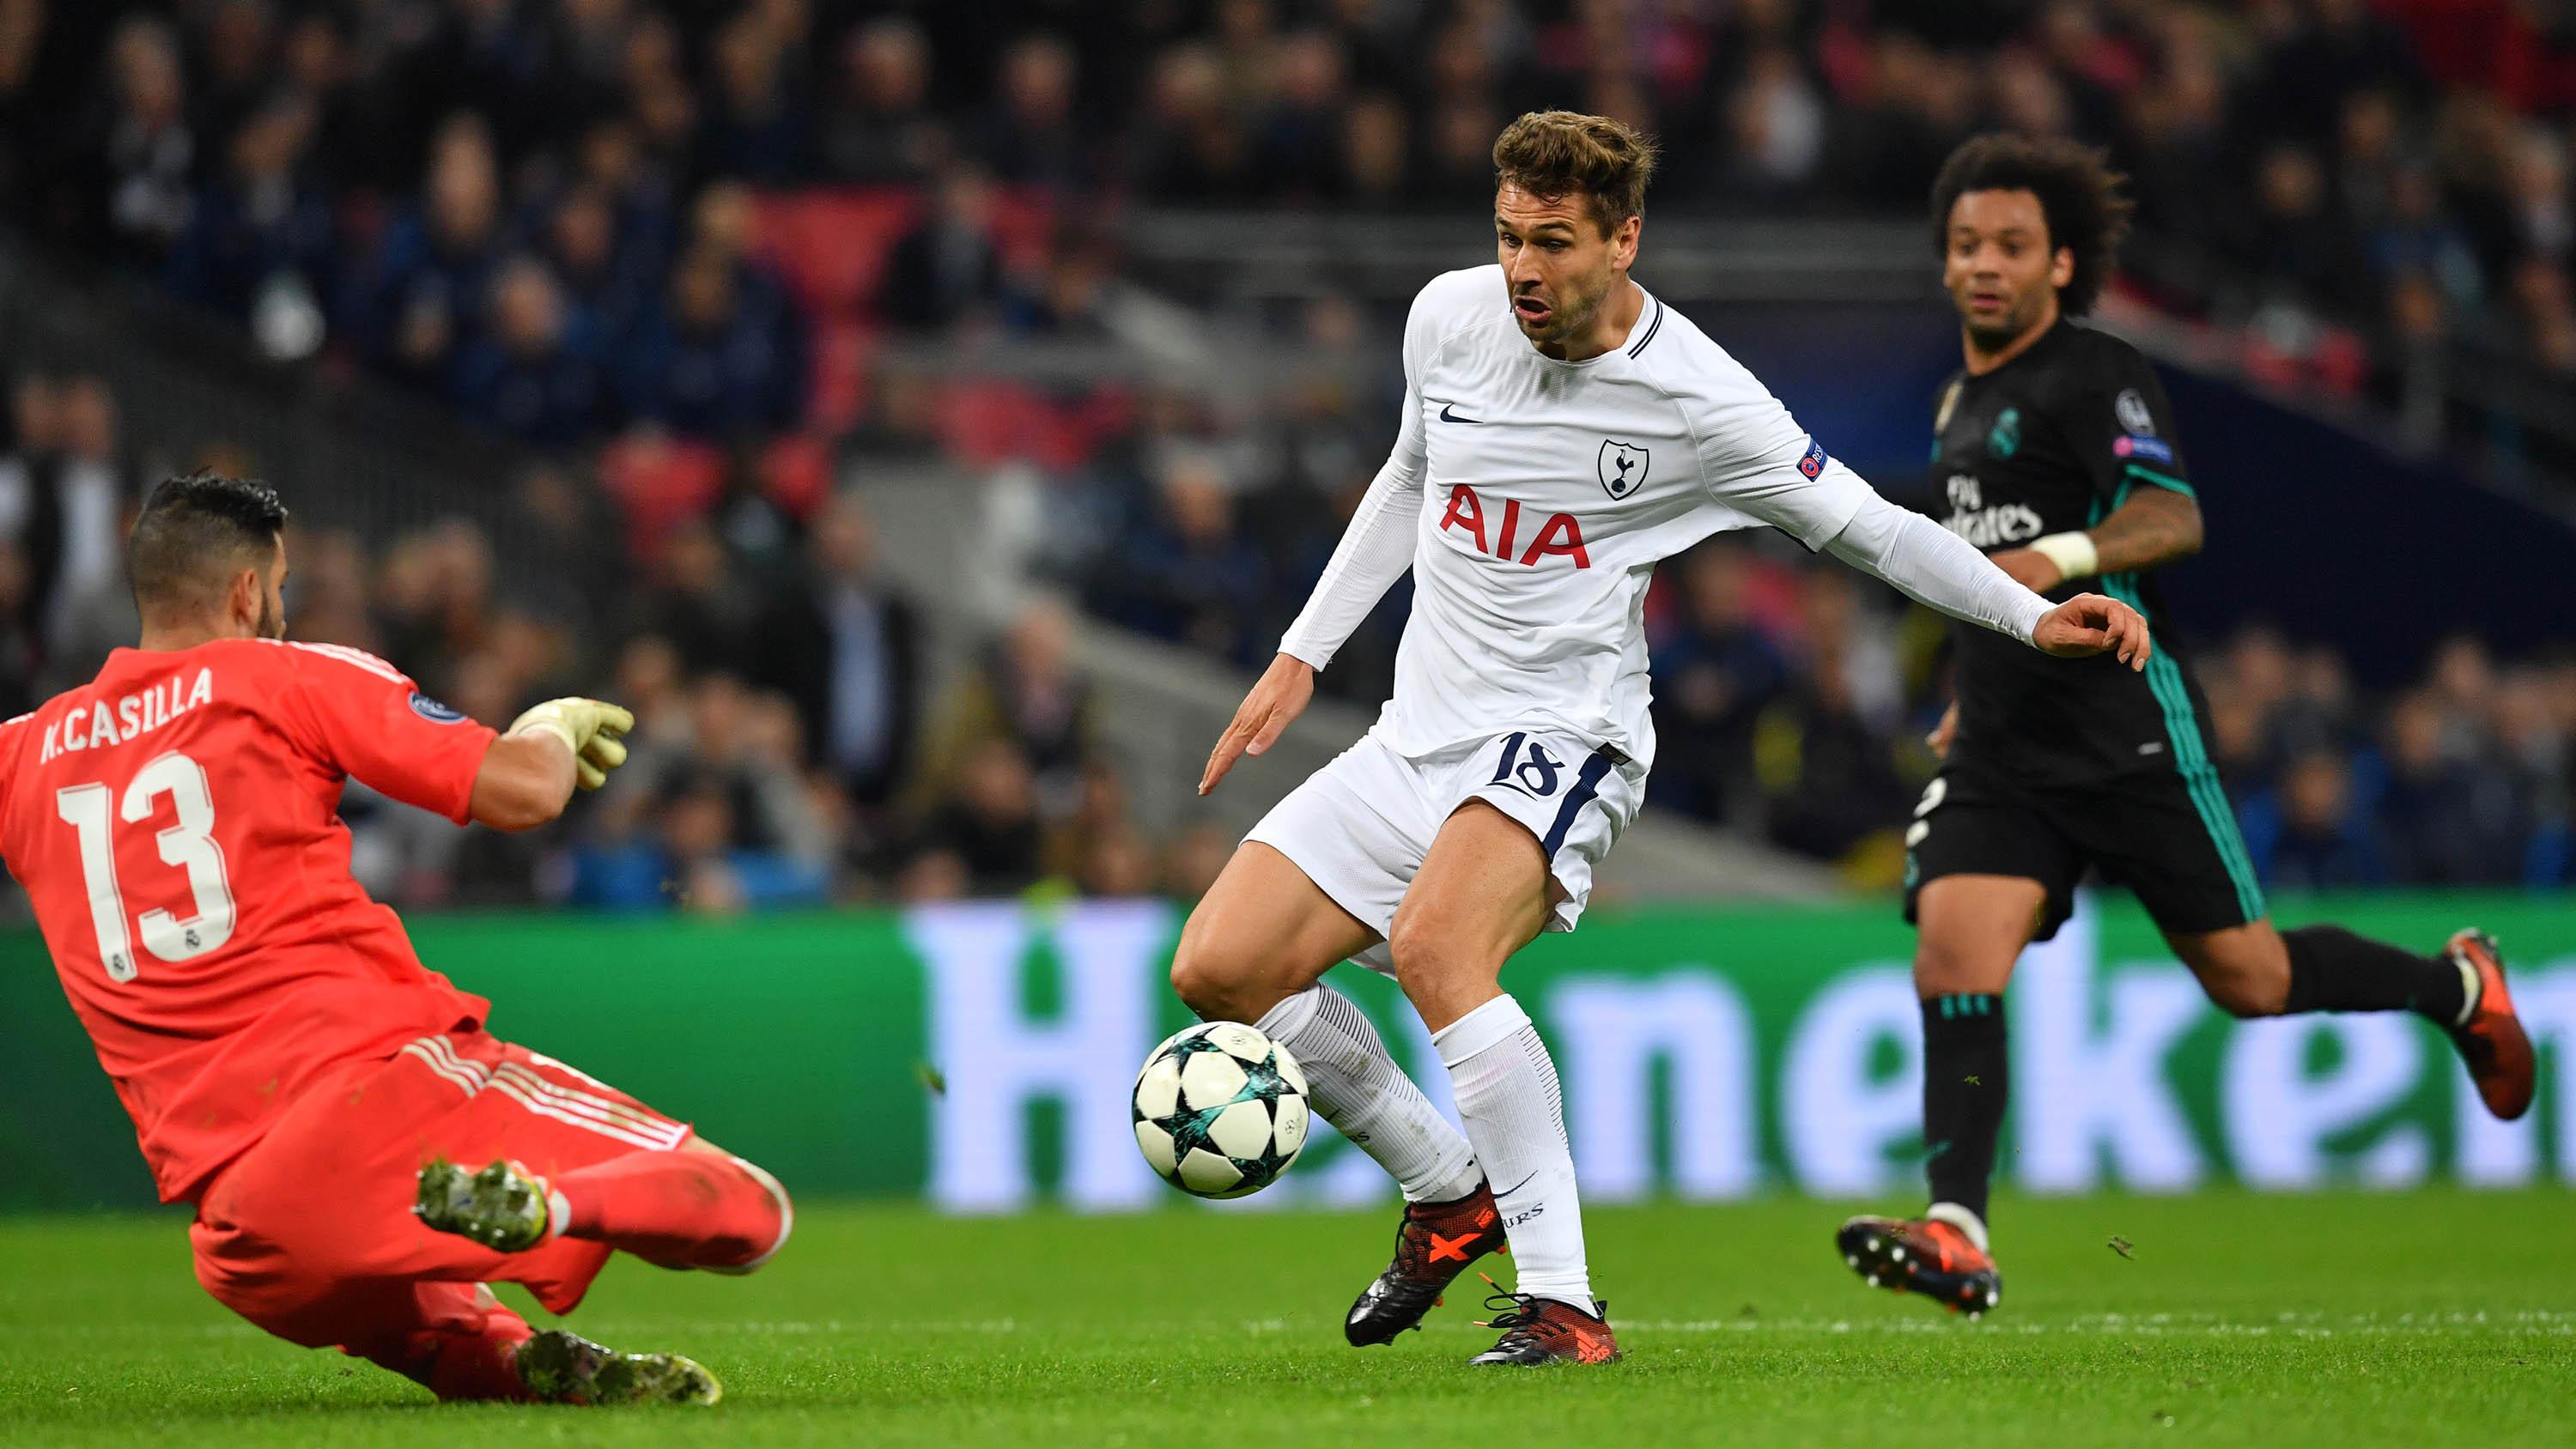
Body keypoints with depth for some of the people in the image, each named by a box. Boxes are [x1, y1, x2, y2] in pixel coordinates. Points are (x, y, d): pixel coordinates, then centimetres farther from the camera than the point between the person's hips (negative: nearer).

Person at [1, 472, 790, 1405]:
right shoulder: (290, 679, 4)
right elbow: (523, 792, -4)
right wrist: (555, 727, 20)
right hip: (376, 1073, -4)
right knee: (749, 1212, -3)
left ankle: (514, 1360, 3)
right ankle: (545, 1202, -34)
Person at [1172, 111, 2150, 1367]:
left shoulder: (1694, 400, -13)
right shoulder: (1448, 319, 1)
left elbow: (1867, 527, -3)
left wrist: (2037, 615, -14)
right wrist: (1302, 655, 20)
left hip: (1561, 737, -6)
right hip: (1418, 733, 6)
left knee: (1431, 945, -34)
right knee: (1217, 971, -4)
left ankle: (1563, 1307, -30)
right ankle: (1449, 1195, 17)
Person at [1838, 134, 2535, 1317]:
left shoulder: (2095, 378, -9)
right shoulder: (1967, 400, 17)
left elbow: (2170, 518, -25)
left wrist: (2060, 556, -44)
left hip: (2129, 737, -7)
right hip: (2002, 754, 7)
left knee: (2246, 978, 2)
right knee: (1952, 964, -15)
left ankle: (2457, 988, 29)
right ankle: (1957, 1238, -24)